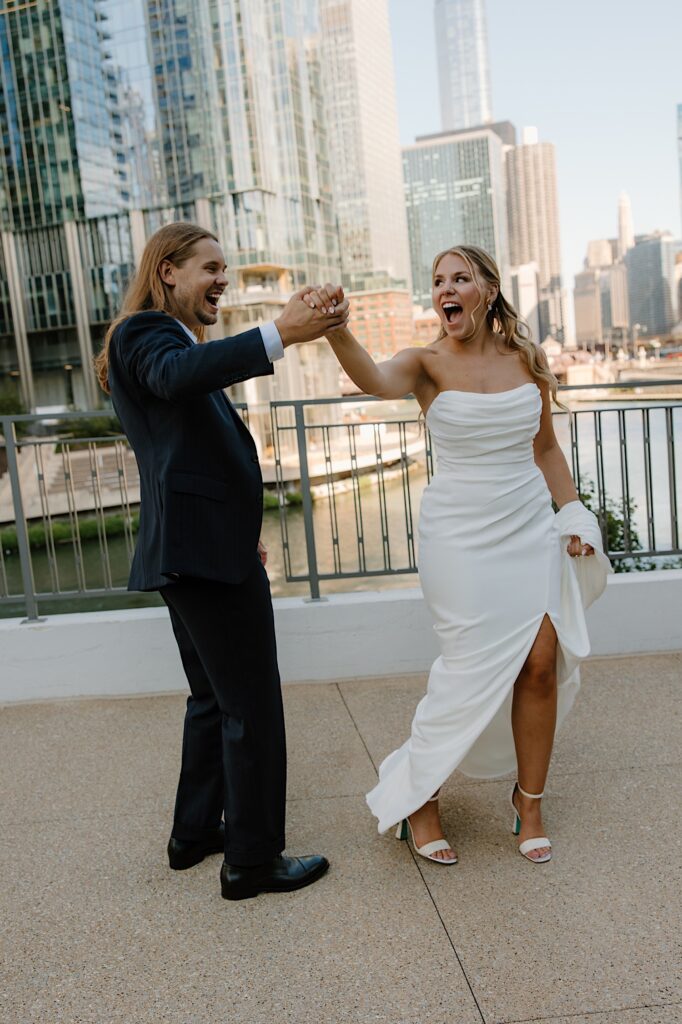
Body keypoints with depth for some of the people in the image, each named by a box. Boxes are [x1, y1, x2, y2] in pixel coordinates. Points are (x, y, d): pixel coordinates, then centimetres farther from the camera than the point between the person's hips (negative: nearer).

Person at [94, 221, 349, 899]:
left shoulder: (164, 337, 24)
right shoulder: (145, 331, -8)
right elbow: (176, 375, -35)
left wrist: (240, 529, 28)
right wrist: (280, 335, -43)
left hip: (189, 550, 11)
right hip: (206, 550, -11)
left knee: (214, 699, 20)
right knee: (253, 707, -1)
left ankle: (195, 832, 34)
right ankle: (252, 859, 12)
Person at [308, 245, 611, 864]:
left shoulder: (526, 359, 6)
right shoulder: (428, 364, -5)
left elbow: (546, 448, 14)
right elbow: (376, 381, -29)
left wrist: (574, 517, 8)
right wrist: (336, 330, -47)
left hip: (531, 528, 4)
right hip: (462, 535, -4)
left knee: (543, 663, 0)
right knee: (475, 669, -3)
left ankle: (529, 802, 22)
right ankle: (415, 795, 20)